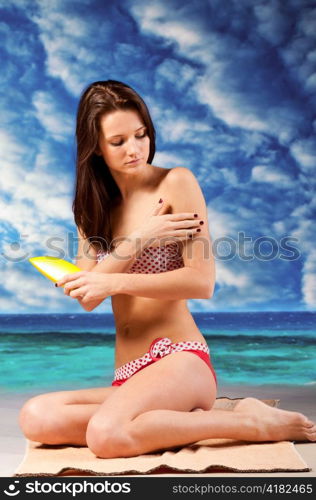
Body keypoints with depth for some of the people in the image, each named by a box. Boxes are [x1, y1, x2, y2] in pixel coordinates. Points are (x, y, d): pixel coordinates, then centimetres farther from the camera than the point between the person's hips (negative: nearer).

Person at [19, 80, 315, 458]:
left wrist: (114, 282, -16)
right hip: (128, 378, 6)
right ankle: (192, 417, -10)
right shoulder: (93, 206, 15)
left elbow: (202, 282, -10)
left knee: (106, 435, -32)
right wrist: (140, 239, -11)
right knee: (35, 418, -19)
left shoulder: (176, 183, -1)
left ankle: (252, 422, -12)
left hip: (179, 360, -6)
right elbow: (87, 298, 2)